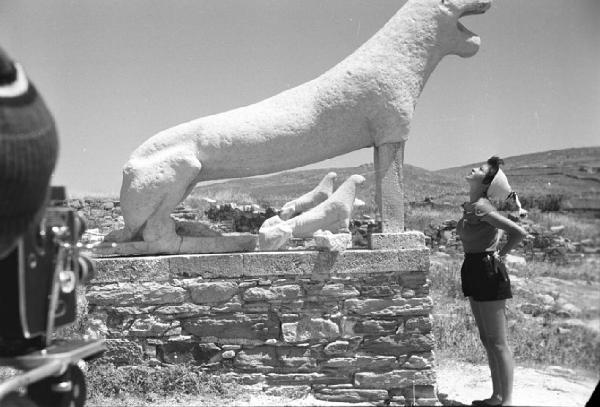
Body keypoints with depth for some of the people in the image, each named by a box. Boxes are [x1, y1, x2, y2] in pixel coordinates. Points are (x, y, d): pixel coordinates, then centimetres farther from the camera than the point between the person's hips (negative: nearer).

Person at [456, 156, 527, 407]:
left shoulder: (481, 207, -19)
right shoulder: (470, 206, 8)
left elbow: (519, 233, -26)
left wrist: (500, 254, -12)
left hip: (488, 271, -10)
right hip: (474, 271, 10)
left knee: (498, 343, -2)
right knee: (487, 341, 16)